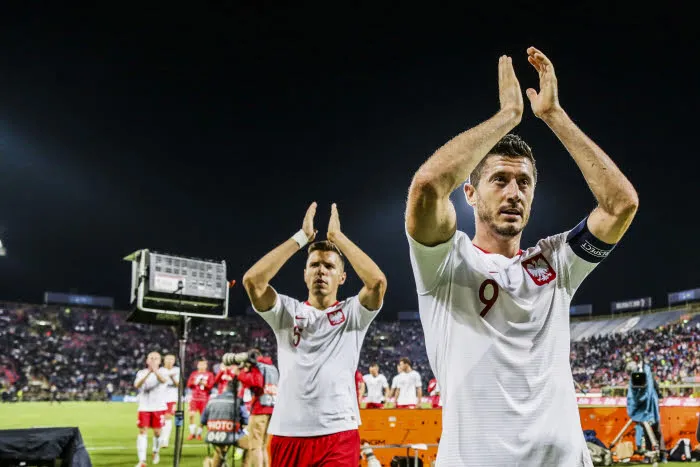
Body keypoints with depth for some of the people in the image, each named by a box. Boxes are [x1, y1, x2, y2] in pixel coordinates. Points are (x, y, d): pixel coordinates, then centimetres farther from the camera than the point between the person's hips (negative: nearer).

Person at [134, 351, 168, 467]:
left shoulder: (161, 371, 0)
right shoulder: (141, 373, 4)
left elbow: (163, 380, -25)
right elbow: (137, 385, -17)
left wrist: (155, 370, -44)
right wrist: (148, 372, -30)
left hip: (158, 407, 0)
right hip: (144, 407, 1)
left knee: (157, 431, 6)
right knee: (142, 432, -7)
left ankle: (156, 452, 32)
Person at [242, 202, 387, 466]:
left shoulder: (352, 313, 5)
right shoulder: (287, 311, 8)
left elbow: (377, 281, -14)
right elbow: (252, 280, -9)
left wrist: (337, 236, -4)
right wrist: (302, 237, -5)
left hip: (339, 436, -1)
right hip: (287, 435, 2)